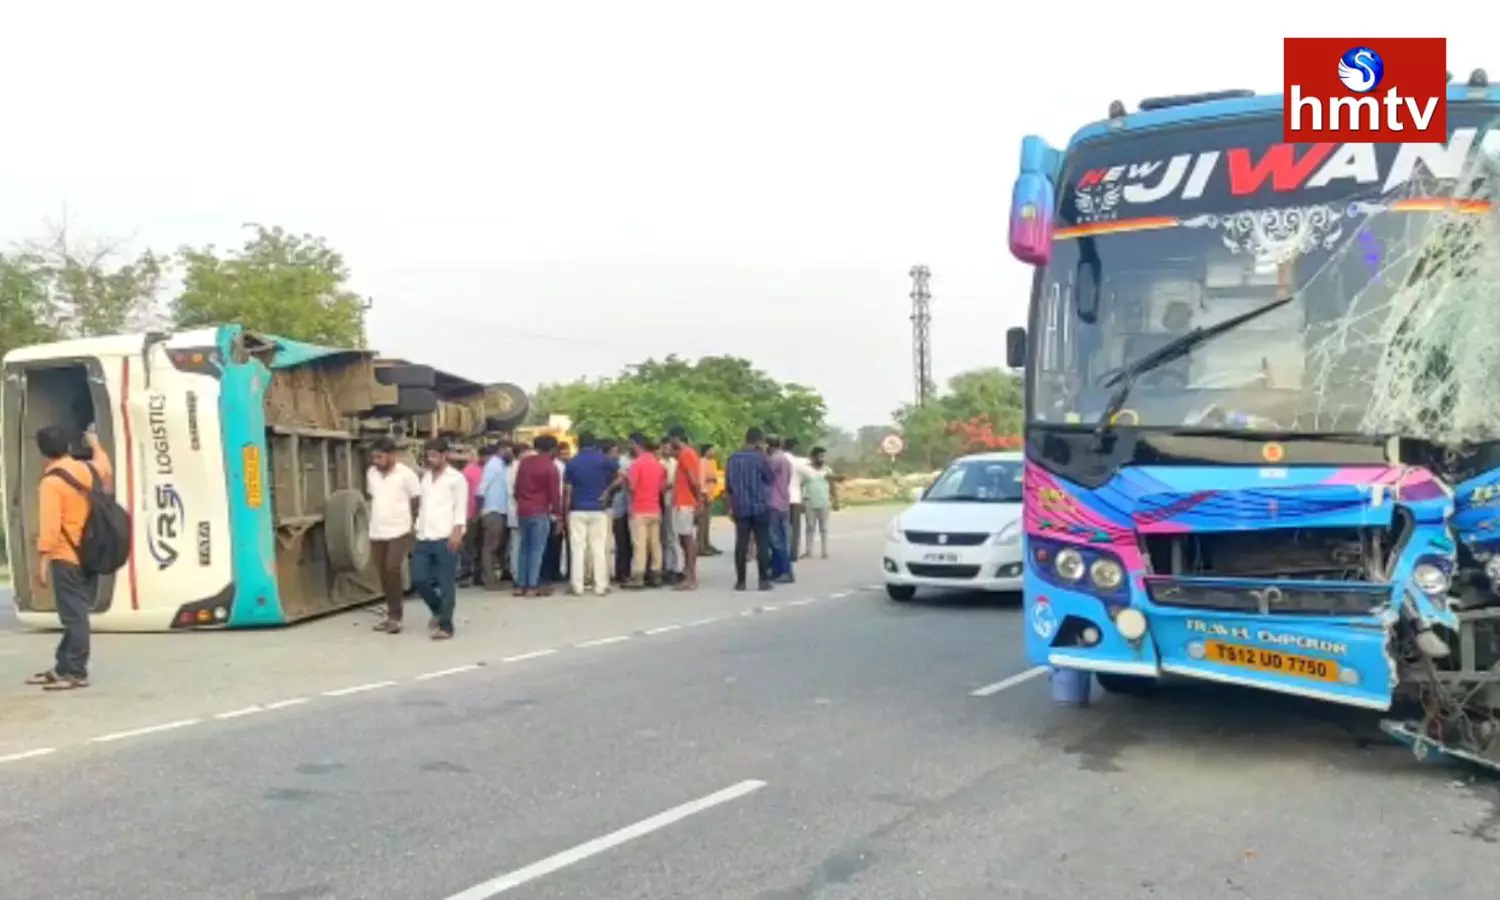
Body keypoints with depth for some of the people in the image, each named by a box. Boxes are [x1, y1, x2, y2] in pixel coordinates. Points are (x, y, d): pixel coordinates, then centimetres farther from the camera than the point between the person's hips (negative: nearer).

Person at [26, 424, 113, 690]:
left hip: (66, 558, -8)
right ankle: (63, 668, 24)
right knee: (76, 615, 15)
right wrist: (95, 444, 51)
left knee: (73, 616, -3)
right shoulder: (88, 470, 7)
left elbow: (49, 526, -21)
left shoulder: (51, 482, -14)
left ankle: (76, 673, 1)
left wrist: (41, 562, -21)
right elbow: (105, 469, 34)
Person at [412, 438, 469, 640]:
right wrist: (417, 529, 13)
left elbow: (461, 508, -7)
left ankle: (445, 625, 4)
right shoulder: (425, 476, 17)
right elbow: (421, 506, 20)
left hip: (445, 538, -6)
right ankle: (439, 611, 27)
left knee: (446, 584, -2)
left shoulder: (456, 478, -2)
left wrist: (456, 533, -17)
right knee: (418, 579, 5)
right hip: (424, 538, 6)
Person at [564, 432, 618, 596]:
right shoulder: (603, 460, 0)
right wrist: (607, 490, 1)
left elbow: (567, 489, 0)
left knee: (577, 548, 2)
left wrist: (566, 510, 6)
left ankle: (577, 586, 1)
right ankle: (600, 586, 0)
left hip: (577, 510, 0)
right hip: (598, 510, 0)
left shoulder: (572, 463, 1)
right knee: (599, 548, 1)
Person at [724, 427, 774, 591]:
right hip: (760, 507, -4)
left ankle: (740, 581, 5)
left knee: (741, 544, 5)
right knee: (762, 544, 2)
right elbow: (771, 479, 3)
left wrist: (731, 505, 20)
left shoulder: (733, 459, 5)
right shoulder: (760, 458, -10)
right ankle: (763, 580, 1)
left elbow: (727, 485, 10)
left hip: (740, 508, 4)